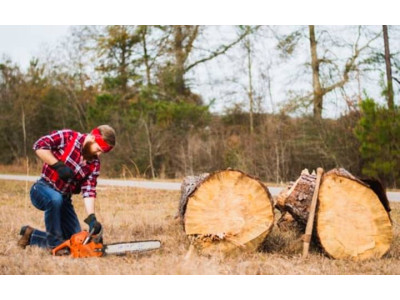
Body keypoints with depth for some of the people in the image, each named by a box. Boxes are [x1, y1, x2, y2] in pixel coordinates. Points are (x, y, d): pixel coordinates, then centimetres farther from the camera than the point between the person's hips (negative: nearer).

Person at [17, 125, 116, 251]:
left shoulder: (94, 163, -2)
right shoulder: (68, 137, -15)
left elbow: (88, 191, -10)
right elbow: (39, 145, -21)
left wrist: (91, 218, -23)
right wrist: (58, 165, -26)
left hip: (64, 199, 6)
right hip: (42, 190, -6)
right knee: (55, 199, -41)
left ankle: (31, 236, 21)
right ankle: (54, 244, -21)